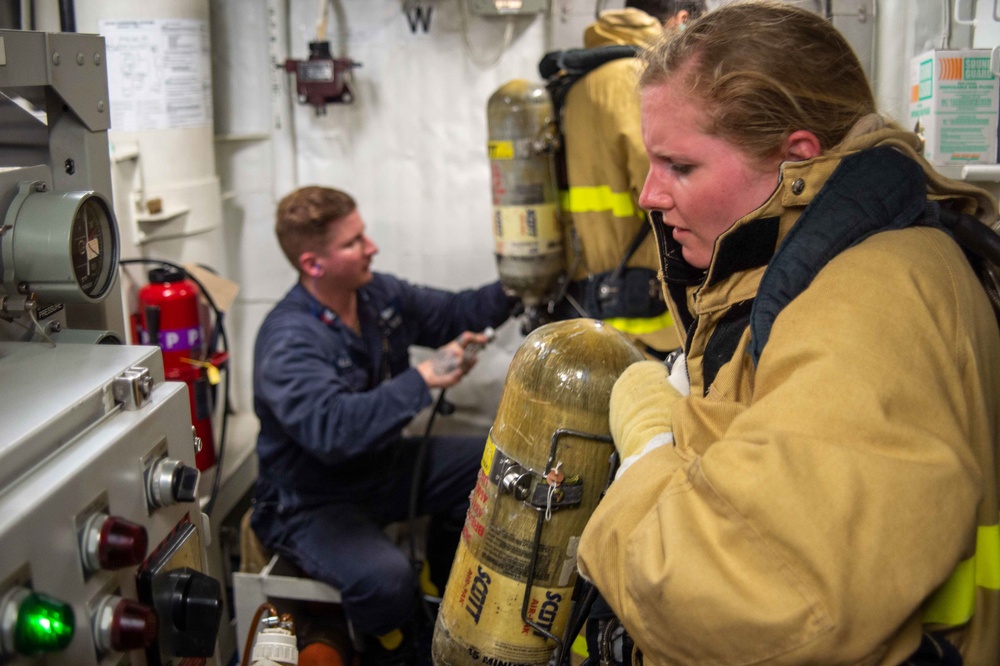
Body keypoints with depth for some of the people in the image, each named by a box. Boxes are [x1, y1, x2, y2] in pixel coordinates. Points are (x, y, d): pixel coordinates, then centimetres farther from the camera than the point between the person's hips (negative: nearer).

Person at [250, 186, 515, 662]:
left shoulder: (379, 294, -2)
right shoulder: (289, 342, -28)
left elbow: (451, 313, 11)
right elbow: (331, 429, -43)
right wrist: (423, 378, -44)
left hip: (383, 467, 8)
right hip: (315, 504, -8)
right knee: (384, 576, -34)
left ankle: (444, 593, 23)